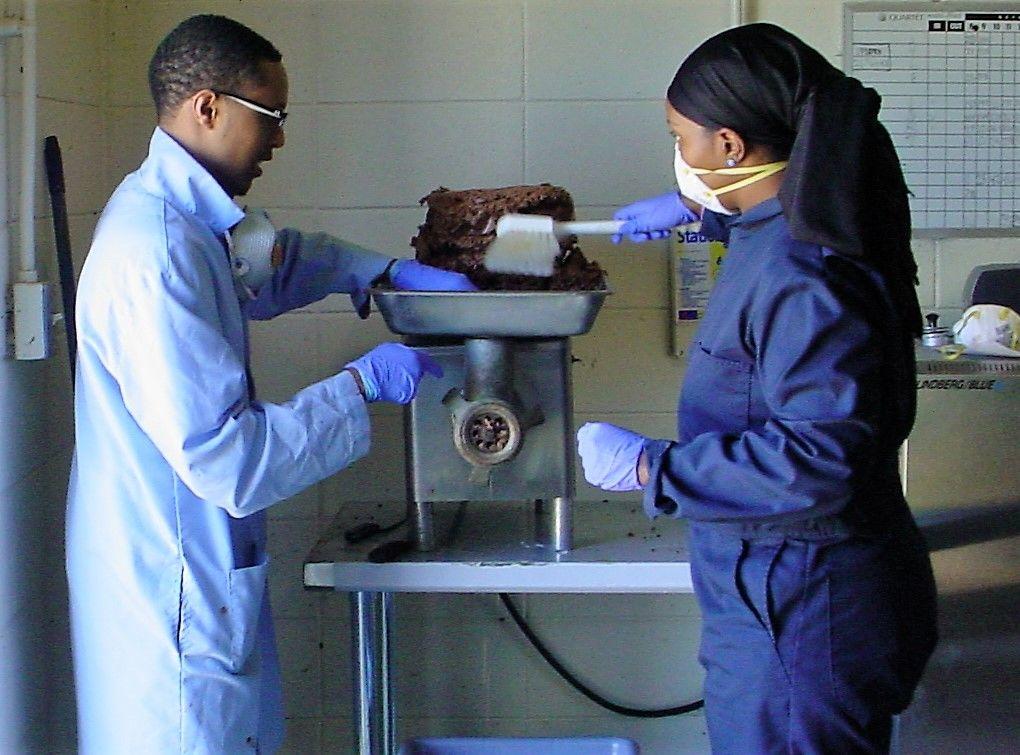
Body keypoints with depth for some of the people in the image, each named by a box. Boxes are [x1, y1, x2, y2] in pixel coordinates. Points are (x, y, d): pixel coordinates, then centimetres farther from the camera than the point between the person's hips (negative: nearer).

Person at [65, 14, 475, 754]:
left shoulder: (177, 215, 6)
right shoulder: (156, 254, -25)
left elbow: (271, 259, 29)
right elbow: (227, 460, -27)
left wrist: (396, 270, 16)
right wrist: (364, 382, -16)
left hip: (201, 575, 10)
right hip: (172, 600, -10)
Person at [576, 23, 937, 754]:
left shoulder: (801, 278, -27)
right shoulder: (791, 229, 4)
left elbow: (817, 461, -31)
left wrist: (649, 466, -25)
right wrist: (696, 208, 32)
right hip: (775, 591, 10)